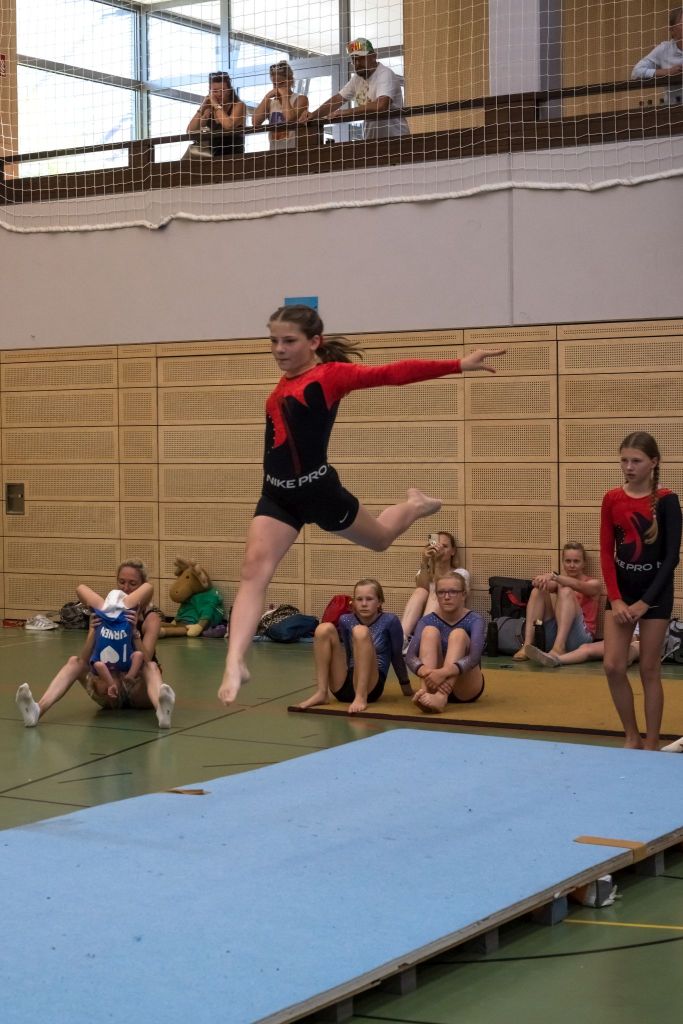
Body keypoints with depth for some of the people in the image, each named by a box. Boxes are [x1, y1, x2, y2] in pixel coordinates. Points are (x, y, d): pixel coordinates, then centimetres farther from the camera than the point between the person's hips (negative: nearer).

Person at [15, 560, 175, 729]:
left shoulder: (151, 616, -7)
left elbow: (145, 659, -25)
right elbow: (85, 659, -14)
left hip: (139, 690, -2)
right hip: (112, 693, 3)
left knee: (151, 667, -34)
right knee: (75, 661, -20)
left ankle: (162, 710, -68)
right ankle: (38, 710, -45)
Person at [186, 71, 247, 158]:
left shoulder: (238, 105, -4)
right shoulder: (209, 109, 10)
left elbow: (229, 126, -23)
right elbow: (190, 132, 1)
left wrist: (216, 105, -12)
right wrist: (201, 109, -5)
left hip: (234, 157, -5)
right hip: (213, 157, 5)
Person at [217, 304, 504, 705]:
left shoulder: (331, 374, -11)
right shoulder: (284, 384, 8)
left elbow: (392, 373, -19)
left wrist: (459, 365, -25)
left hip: (319, 490, -4)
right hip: (277, 494, 4)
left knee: (379, 538, 22)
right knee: (253, 571, -13)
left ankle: (415, 505, 55)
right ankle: (235, 663, -20)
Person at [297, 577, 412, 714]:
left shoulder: (389, 621, -2)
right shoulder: (346, 621, 8)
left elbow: (397, 656, 7)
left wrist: (406, 688, 17)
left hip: (370, 686, -4)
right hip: (343, 686, 4)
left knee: (361, 631, -26)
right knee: (325, 628, -13)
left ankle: (361, 697, -32)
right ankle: (321, 693, -19)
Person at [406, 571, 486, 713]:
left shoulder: (474, 620, -8)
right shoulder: (427, 621, -2)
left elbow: (474, 656, -27)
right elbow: (410, 656, -17)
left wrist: (445, 672, -45)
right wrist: (425, 672, -41)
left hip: (466, 689, -2)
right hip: (435, 683, 2)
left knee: (458, 634, -25)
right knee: (430, 631, -19)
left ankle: (441, 696, -47)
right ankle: (426, 690, -42)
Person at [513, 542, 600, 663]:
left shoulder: (592, 583, 10)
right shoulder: (559, 581, 20)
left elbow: (577, 585, -16)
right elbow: (549, 585, -6)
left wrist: (553, 576, -34)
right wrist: (544, 579, -31)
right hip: (552, 637, 4)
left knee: (566, 591, -23)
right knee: (538, 590, -11)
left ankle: (559, 647, -42)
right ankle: (527, 645, -27)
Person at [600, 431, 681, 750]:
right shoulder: (612, 499, 0)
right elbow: (606, 551, 1)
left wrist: (645, 602, -14)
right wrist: (615, 598, -9)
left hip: (655, 591, -3)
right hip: (620, 588, 3)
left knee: (649, 670, 2)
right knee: (613, 666, -3)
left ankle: (651, 743, 13)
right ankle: (631, 737, 14)